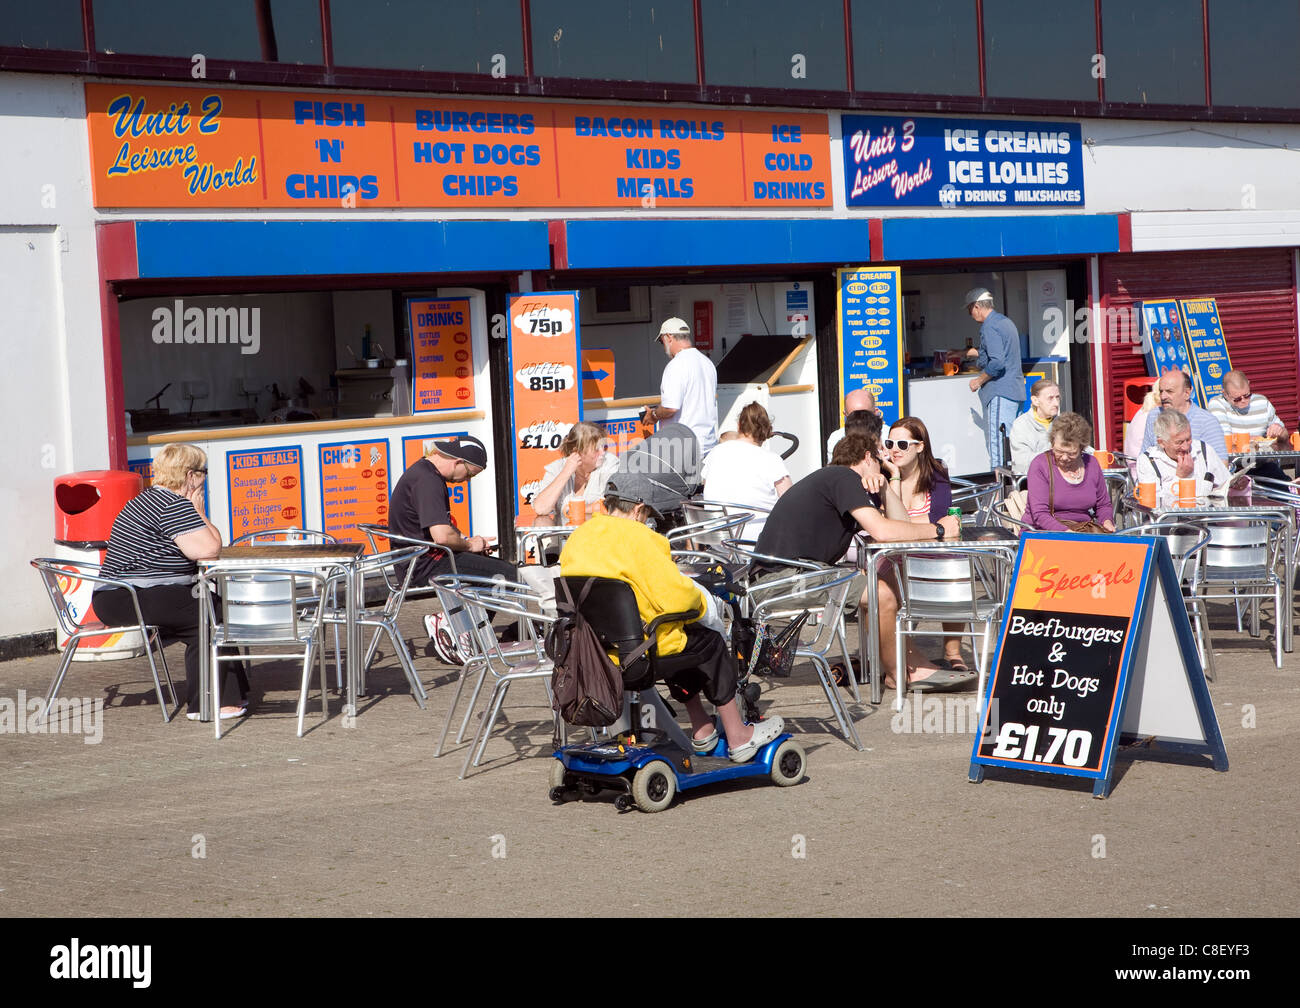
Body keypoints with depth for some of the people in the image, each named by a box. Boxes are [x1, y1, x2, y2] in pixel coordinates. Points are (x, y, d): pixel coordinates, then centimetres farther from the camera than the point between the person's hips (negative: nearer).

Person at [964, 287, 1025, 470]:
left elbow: (997, 362, -24)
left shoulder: (989, 327, -12)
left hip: (1000, 393, -10)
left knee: (997, 444, -10)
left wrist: (979, 380, -9)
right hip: (1016, 392, 10)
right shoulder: (1006, 322, 19)